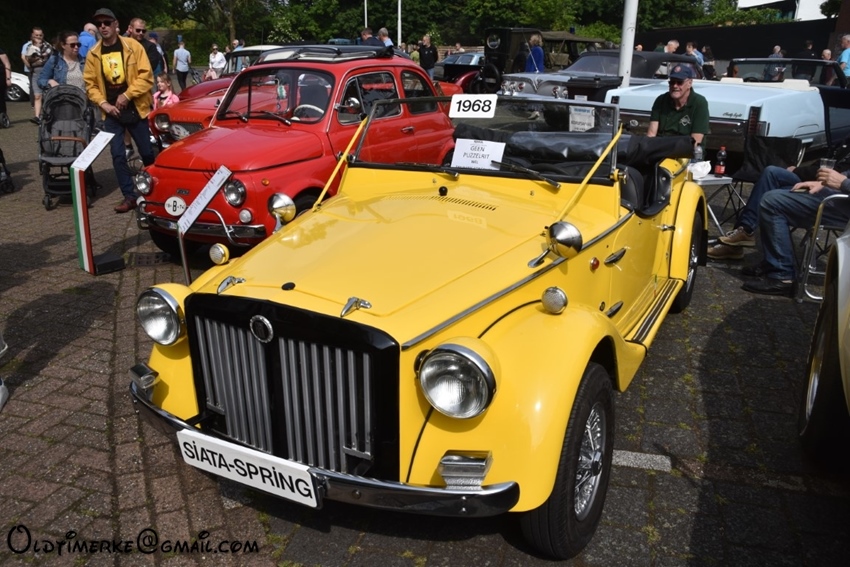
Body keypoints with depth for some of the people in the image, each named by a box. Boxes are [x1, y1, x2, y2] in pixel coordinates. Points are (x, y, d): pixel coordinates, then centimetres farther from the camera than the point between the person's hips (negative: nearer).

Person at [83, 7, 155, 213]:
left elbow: (146, 77, -10)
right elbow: (90, 84, 6)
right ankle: (129, 196, 8)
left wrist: (127, 95, -16)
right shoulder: (93, 54, 4)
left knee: (147, 153, 6)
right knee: (118, 155, -1)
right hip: (111, 113, 2)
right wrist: (104, 104, -10)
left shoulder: (133, 46, -4)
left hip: (136, 109, -2)